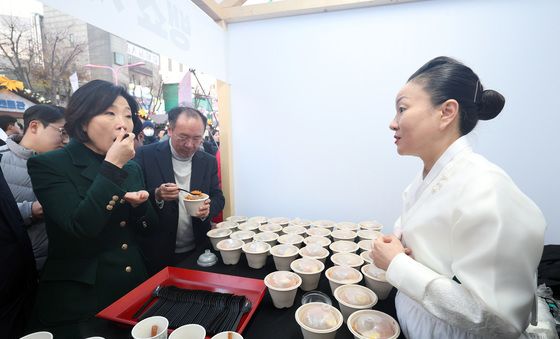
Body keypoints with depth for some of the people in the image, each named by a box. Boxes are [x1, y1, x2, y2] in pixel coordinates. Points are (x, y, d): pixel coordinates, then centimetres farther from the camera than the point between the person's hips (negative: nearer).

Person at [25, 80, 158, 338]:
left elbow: (148, 229, 6)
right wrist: (112, 166, -25)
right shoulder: (48, 165, -12)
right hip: (78, 300, -5)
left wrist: (139, 205, -14)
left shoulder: (132, 168, 3)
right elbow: (79, 227, -25)